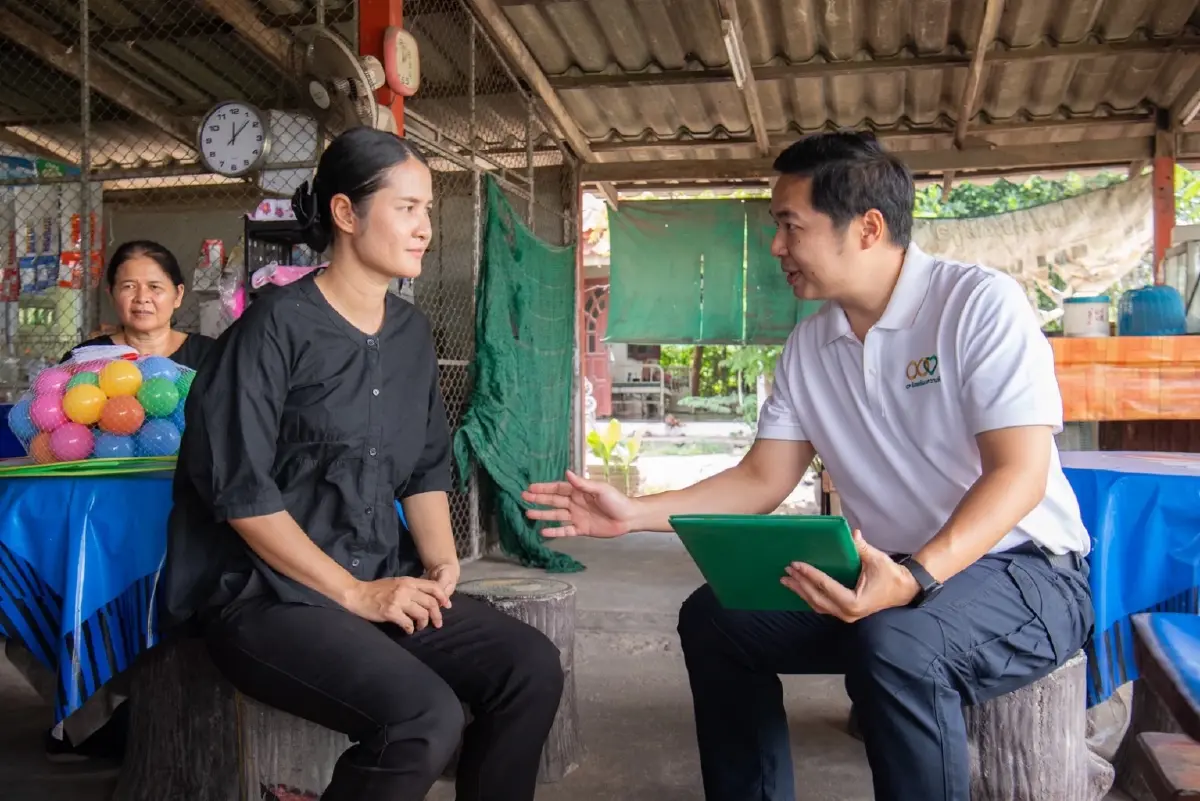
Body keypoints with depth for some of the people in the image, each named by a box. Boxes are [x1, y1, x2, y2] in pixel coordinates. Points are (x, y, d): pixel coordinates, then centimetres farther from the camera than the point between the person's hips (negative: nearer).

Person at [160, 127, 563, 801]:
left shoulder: (412, 332, 10)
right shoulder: (277, 327, -11)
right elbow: (239, 490, -16)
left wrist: (439, 562, -2)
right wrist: (353, 593, -16)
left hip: (383, 583, 7)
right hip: (268, 593, -7)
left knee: (533, 666, -10)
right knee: (427, 719, -27)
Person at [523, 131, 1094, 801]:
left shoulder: (980, 303, -15)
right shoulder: (809, 344, 4)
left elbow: (1020, 474, -22)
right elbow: (762, 481, 6)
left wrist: (913, 579, -37)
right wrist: (634, 513, -2)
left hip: (1023, 571, -6)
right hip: (893, 573, 7)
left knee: (894, 641, -36)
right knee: (714, 618, -1)